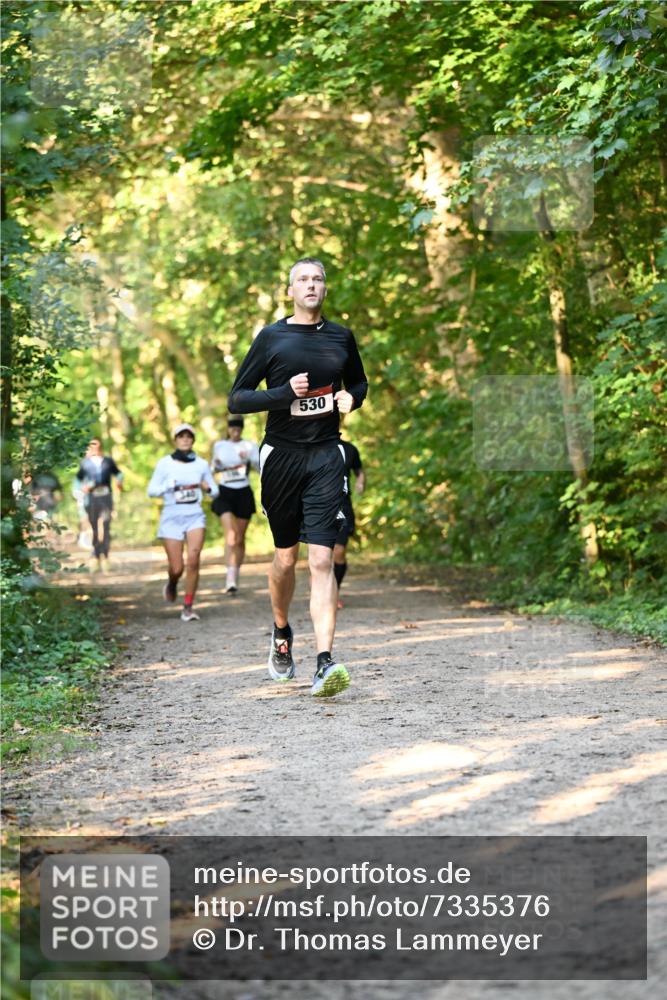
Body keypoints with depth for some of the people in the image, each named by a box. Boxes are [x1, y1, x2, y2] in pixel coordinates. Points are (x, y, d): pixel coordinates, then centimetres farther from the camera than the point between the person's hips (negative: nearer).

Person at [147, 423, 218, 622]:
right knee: (176, 568, -2)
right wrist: (168, 486, -17)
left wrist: (208, 488, -10)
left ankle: (188, 606, -7)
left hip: (195, 516, 1)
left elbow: (215, 491, 13)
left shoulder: (201, 464, 6)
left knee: (193, 560, -17)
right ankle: (172, 583, 36)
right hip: (172, 516, -1)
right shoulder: (165, 464, 0)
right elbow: (151, 490, 2)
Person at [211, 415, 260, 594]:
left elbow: (262, 468, -6)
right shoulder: (219, 445, 7)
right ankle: (230, 578, -28)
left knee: (240, 539, 8)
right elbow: (214, 469, 17)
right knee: (230, 533, -20)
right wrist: (216, 464, -6)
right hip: (224, 493, -1)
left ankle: (235, 577, 22)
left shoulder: (250, 446, 3)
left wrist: (249, 459, -23)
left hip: (243, 494, 1)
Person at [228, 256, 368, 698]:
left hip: (326, 455, 0)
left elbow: (360, 382, 26)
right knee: (286, 557, 10)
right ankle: (282, 633, 38)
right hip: (281, 454, 0)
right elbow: (237, 398, 0)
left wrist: (351, 397, 3)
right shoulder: (271, 338, 1)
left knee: (322, 559, -11)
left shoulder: (341, 337, 9)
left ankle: (325, 662, -18)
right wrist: (286, 393, -15)